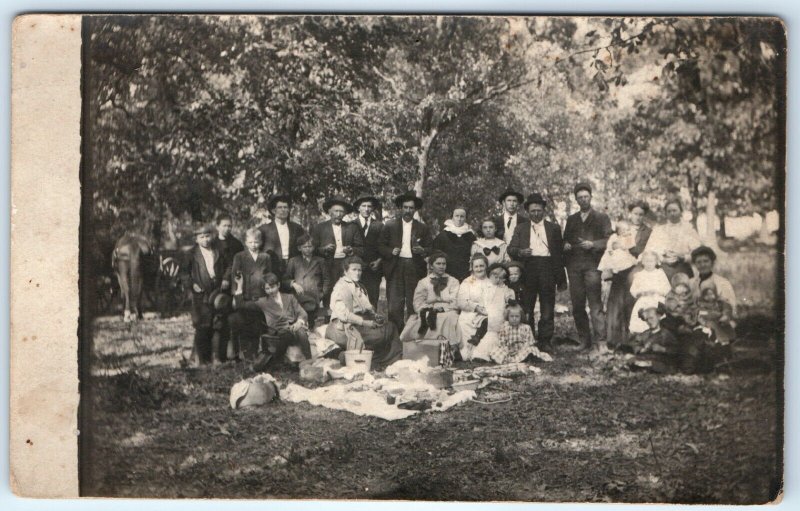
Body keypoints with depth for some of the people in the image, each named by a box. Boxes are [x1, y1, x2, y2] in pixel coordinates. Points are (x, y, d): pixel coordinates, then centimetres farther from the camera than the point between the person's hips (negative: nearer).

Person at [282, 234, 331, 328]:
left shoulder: (320, 261, 25)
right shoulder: (293, 261, 25)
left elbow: (327, 280, 17)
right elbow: (285, 280, 18)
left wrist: (323, 294, 0)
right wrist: (293, 283, -3)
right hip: (298, 299, 0)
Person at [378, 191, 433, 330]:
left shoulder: (423, 228, 11)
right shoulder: (390, 226, 10)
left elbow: (431, 248, 11)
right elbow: (381, 246, 9)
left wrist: (422, 250, -10)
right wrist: (391, 251, -10)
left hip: (415, 269, 0)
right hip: (395, 268, 0)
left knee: (413, 305, -2)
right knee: (394, 305, -5)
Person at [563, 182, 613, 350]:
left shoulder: (601, 218, 10)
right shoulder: (571, 220, 21)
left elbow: (608, 240, 1)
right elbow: (565, 239, 25)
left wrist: (593, 244, -13)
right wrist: (565, 245, 3)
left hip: (593, 265, -4)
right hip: (574, 267, 4)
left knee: (596, 305, -11)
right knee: (577, 306, 2)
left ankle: (601, 341, -13)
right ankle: (584, 340, 9)